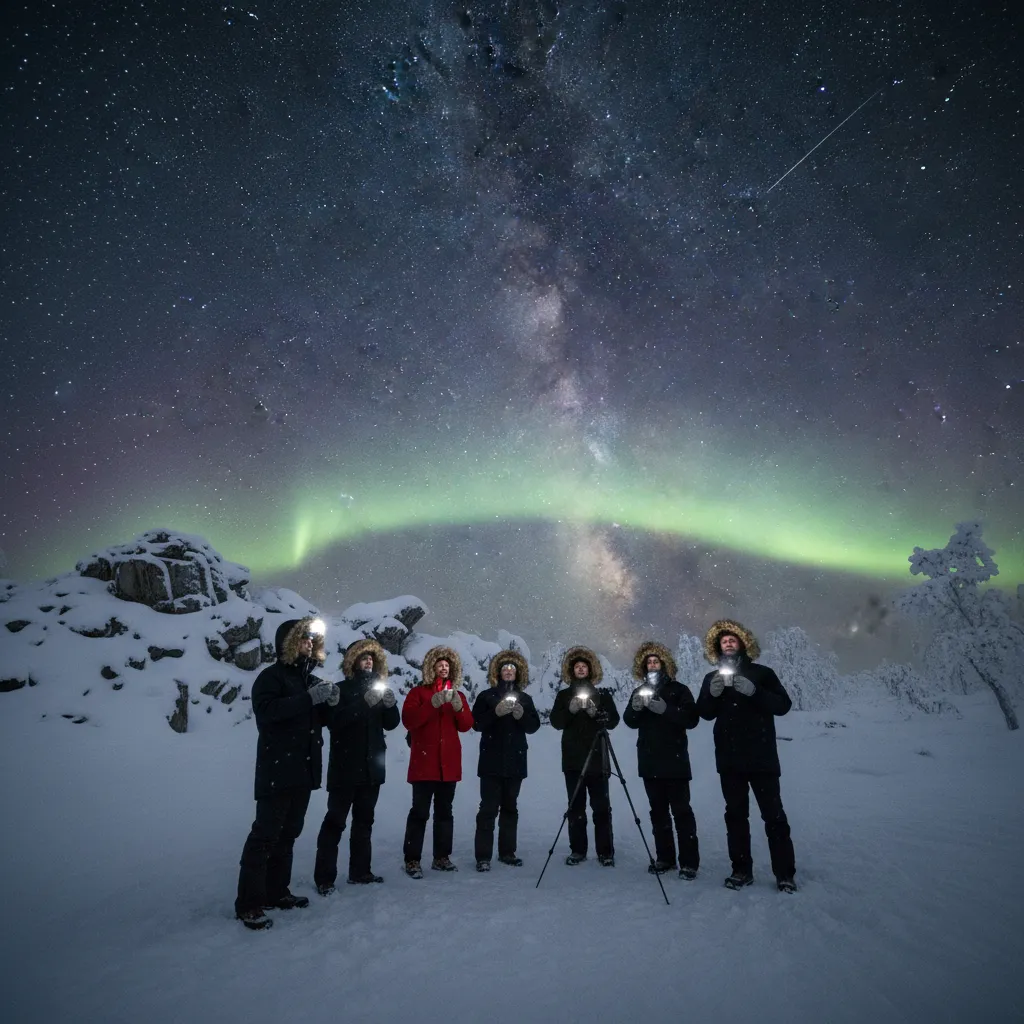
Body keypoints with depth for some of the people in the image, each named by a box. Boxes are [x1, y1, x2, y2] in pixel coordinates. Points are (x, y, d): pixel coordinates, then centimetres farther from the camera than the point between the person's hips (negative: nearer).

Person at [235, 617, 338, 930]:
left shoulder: (311, 680, 16)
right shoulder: (271, 676, -8)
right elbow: (267, 710, -25)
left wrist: (330, 703, -1)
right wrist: (310, 698, -27)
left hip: (304, 769, 8)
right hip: (277, 770, -8)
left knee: (288, 833, 13)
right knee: (265, 834, -6)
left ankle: (276, 892, 24)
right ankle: (249, 904, 1)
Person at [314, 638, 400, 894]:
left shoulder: (378, 688, 10)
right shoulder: (341, 689, -5)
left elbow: (390, 724, 7)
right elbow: (334, 721, -20)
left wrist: (391, 705, -14)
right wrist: (364, 703, -27)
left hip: (371, 767, 5)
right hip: (345, 767, -5)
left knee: (364, 820, 12)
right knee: (335, 821, -3)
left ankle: (360, 871, 21)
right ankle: (324, 877, 4)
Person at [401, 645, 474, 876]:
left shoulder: (457, 695, 13)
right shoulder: (418, 692, 1)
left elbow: (467, 725, 4)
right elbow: (408, 721, -14)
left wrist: (458, 707, -16)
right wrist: (432, 704, -24)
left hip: (449, 762, 4)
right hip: (424, 762, -4)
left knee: (444, 811, 11)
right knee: (420, 812, -4)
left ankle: (442, 857, 20)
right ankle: (412, 860, 5)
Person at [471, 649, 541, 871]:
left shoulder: (525, 698, 11)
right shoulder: (486, 696, 2)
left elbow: (534, 726, 5)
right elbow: (476, 723, -6)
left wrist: (522, 715, -13)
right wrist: (496, 713, -19)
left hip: (515, 760, 3)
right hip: (492, 760, -3)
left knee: (510, 807, 10)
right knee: (488, 808, -5)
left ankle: (507, 852, 19)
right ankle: (483, 856, 1)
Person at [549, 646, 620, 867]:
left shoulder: (602, 695, 8)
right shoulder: (563, 695, 9)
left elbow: (613, 721, 0)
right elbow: (556, 722, -1)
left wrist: (595, 712, -17)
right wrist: (570, 710, -18)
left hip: (597, 758, -1)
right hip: (572, 759, 1)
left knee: (601, 807, -2)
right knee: (575, 807, 3)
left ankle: (605, 852, 4)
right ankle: (577, 850, 11)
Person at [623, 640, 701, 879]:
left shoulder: (678, 690, -1)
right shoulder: (639, 691, 11)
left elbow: (692, 719, -12)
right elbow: (630, 722, 4)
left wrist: (665, 709, -25)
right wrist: (635, 708, -18)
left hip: (674, 760, -4)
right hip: (650, 761, 4)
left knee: (681, 811, -4)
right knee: (658, 811, 9)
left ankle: (689, 862, 2)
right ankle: (665, 858, 18)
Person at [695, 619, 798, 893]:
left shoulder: (762, 673, 2)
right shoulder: (712, 678, 9)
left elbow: (783, 705, -7)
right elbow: (704, 713, 1)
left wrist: (754, 691, -22)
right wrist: (712, 694, -20)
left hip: (762, 757, -2)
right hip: (729, 759, 3)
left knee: (773, 815, 0)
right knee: (736, 815, 7)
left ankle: (785, 873, 9)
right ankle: (741, 870, 15)